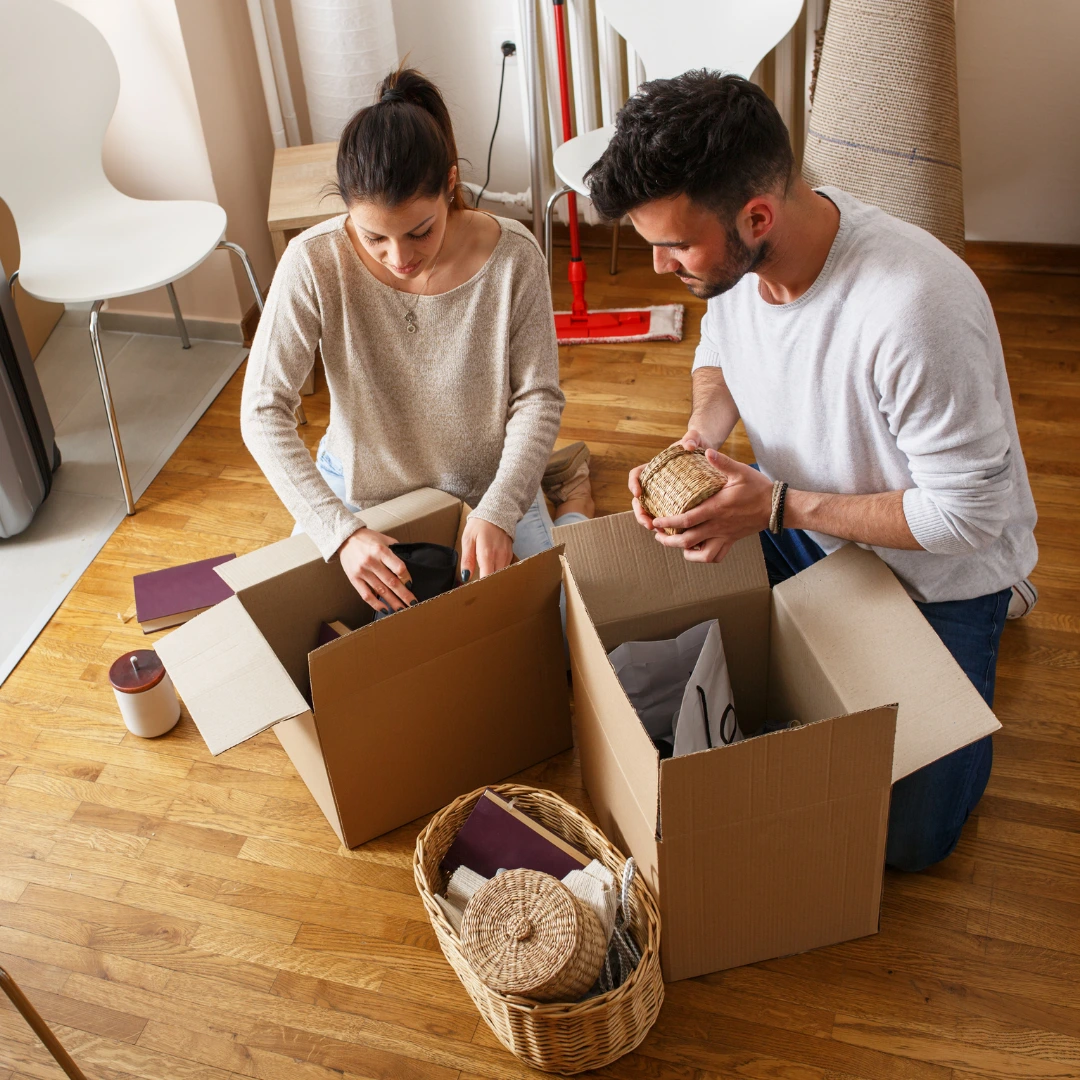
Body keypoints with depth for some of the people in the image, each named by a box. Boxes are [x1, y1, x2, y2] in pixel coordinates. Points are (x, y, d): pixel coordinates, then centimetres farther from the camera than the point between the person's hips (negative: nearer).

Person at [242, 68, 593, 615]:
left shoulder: (512, 256, -24)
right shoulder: (314, 262, -25)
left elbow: (538, 396, -15)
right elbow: (263, 411, -24)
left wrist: (497, 511, -29)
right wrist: (340, 531, -35)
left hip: (489, 486, -1)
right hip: (357, 492, 1)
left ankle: (569, 494, 33)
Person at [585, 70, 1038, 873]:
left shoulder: (914, 308, -41)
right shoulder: (727, 249, -18)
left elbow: (968, 514, -30)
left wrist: (778, 507, -30)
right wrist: (700, 438, -16)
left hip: (937, 565, -6)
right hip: (797, 521, 6)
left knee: (905, 838, 2)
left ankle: (989, 618, 23)